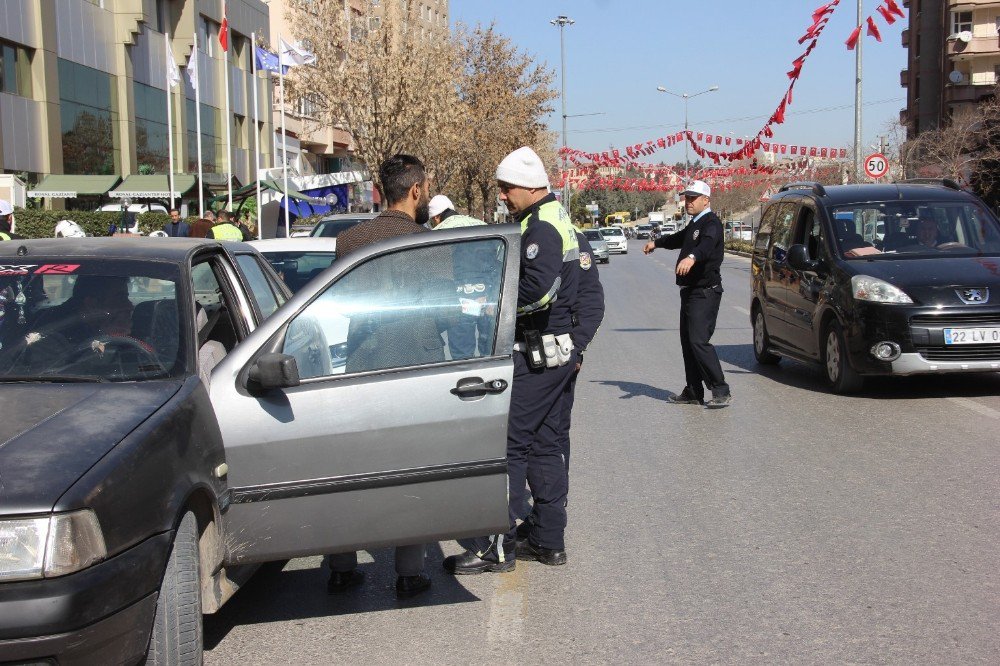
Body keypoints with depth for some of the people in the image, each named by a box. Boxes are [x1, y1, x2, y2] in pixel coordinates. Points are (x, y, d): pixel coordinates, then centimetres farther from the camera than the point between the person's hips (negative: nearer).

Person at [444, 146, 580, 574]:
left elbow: (539, 289, -29)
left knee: (508, 443, -7)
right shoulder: (557, 219, 17)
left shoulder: (540, 227, -16)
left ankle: (497, 546, -3)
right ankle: (549, 540, 20)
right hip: (558, 350, 11)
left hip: (535, 354, -11)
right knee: (544, 443, 14)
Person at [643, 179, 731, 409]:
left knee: (699, 341, -17)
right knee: (687, 341, 11)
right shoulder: (694, 224, 19)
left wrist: (692, 257, -55)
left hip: (705, 292, -10)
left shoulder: (711, 223, -12)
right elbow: (679, 238, 41)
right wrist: (656, 243, 57)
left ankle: (721, 391, -14)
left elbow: (708, 244, -35)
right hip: (690, 292, 10)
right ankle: (693, 392, 17)